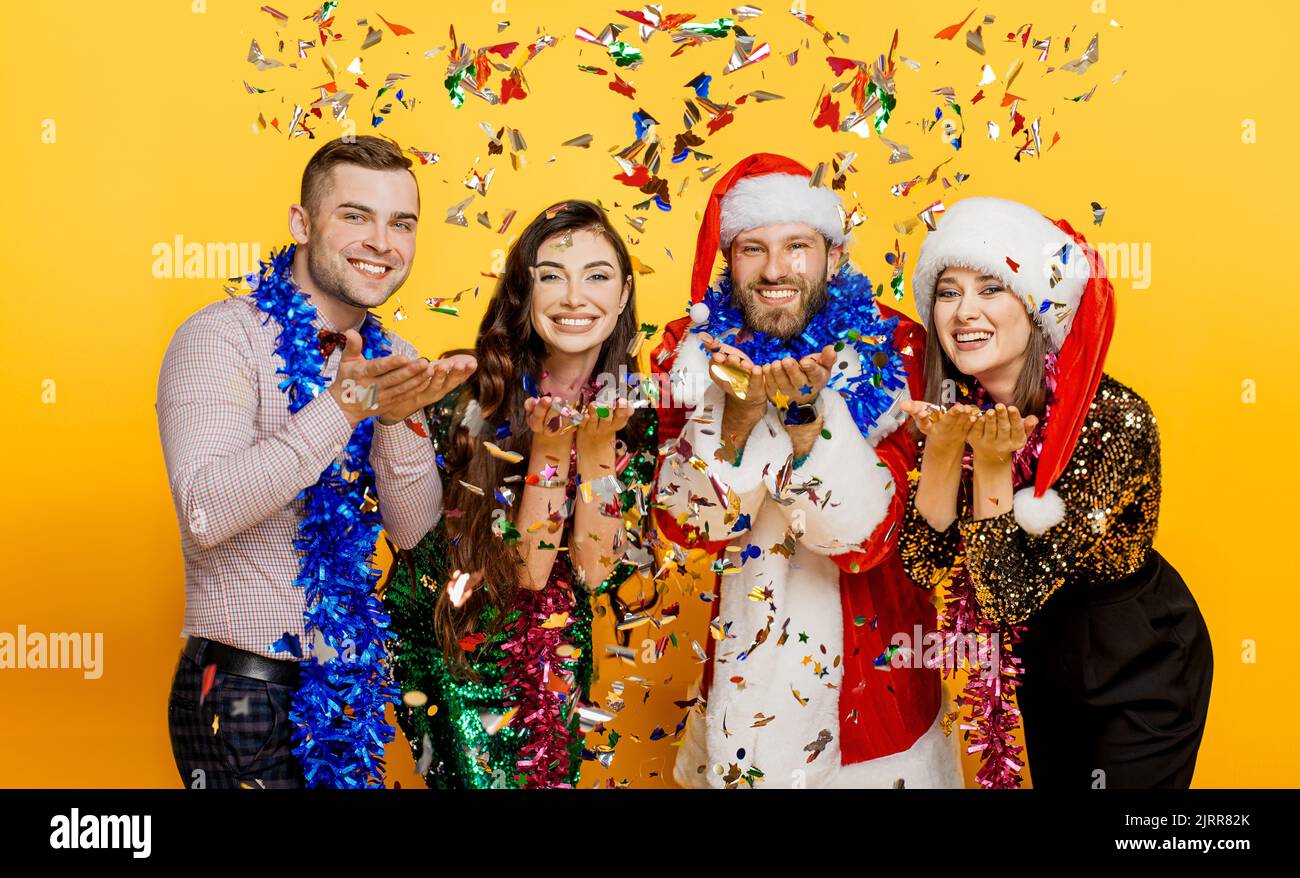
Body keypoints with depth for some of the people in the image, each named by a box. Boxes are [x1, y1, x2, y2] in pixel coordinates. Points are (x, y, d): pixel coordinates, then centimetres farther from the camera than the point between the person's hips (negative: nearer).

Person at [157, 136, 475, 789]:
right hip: (245, 698, -6)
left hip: (348, 685, 6)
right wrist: (343, 407, -34)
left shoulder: (388, 359, 6)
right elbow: (205, 513, -26)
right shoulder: (220, 336, -13)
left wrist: (397, 419, -20)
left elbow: (412, 528, -2)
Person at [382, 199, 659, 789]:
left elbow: (595, 571, -13)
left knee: (553, 771, 13)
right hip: (452, 645, -3)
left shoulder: (634, 411, -6)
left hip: (559, 656, 4)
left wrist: (599, 446, -24)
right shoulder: (473, 398, -18)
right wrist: (548, 450, -30)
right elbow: (526, 570, -18)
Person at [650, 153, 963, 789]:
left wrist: (806, 412, -34)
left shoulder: (890, 349, -13)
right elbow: (686, 525, -15)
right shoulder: (693, 350, -8)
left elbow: (866, 537, -20)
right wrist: (739, 410, -31)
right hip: (745, 659, 1)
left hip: (872, 659, -1)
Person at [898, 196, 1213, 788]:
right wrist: (943, 445, -29)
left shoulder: (1115, 420, -29)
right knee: (1053, 780, 24)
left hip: (1142, 675, -5)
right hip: (1045, 667, 5)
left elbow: (1010, 595, -27)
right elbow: (927, 563, -17)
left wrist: (991, 466, -35)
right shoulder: (956, 403, -13)